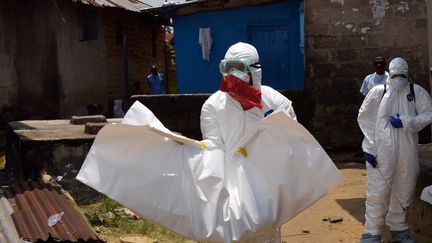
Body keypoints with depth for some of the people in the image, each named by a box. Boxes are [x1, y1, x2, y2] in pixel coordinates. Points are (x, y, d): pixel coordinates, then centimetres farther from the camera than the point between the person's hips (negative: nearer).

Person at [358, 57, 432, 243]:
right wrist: (368, 147, -5)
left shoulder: (417, 92, 7)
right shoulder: (378, 91, 1)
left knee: (404, 193, 14)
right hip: (381, 152, -3)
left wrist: (406, 122, -13)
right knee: (377, 193, -3)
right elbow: (364, 118, 1)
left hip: (407, 153, 3)